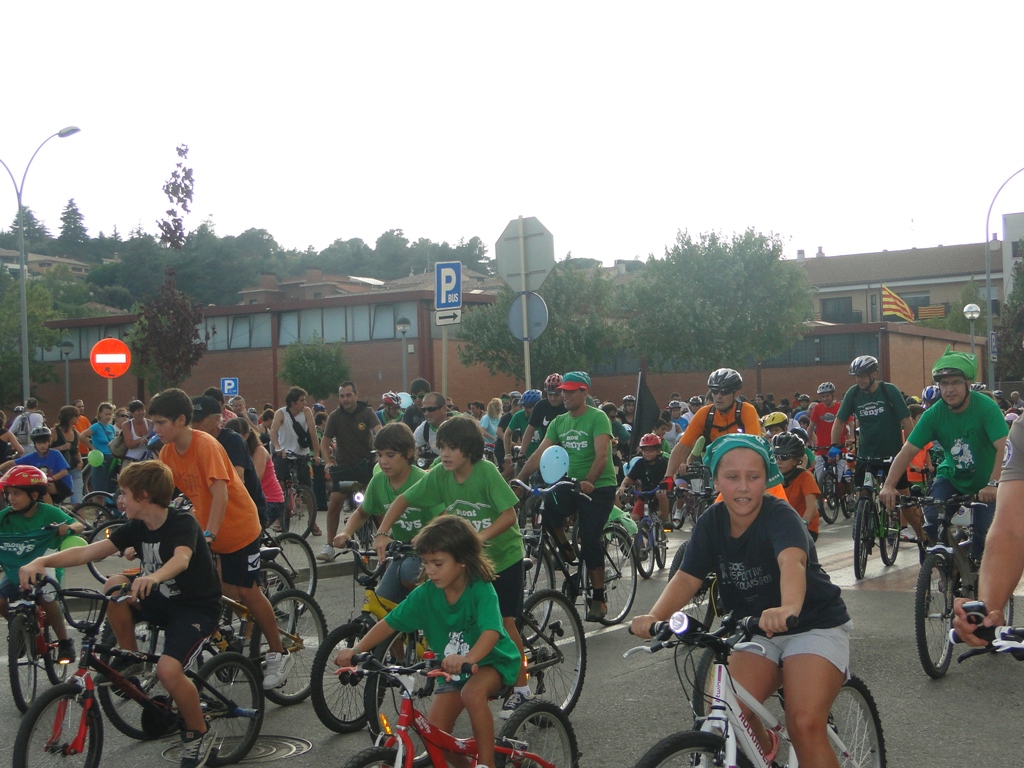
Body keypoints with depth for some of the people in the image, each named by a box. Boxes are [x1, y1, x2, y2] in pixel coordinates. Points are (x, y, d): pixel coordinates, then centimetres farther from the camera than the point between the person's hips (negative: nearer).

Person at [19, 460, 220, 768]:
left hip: (197, 607, -7)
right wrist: (42, 561, -25)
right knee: (114, 586, -18)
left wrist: (153, 577, -63)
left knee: (167, 670, -27)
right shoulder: (136, 528, 0)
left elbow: (181, 558, -41)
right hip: (162, 600, 7)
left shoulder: (183, 523, -20)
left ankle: (198, 734, -1)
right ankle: (130, 660, 1)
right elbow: (87, 551, -9)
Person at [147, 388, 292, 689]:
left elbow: (220, 495, -32)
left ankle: (279, 655, 13)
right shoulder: (167, 452, -3)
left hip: (238, 526, -6)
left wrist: (209, 534, -38)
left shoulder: (206, 445, -25)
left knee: (247, 592, -1)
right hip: (205, 527, 6)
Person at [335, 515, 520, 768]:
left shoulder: (482, 590, -26)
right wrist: (356, 649, -22)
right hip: (452, 669, 5)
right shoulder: (426, 594, -13)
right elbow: (390, 622, -10)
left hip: (492, 660, -5)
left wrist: (468, 658, -59)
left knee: (472, 693, -36)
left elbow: (491, 631, -41)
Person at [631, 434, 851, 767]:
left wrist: (789, 608, -64)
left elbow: (792, 561, -43)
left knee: (805, 726, -24)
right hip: (758, 631, 5)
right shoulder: (711, 521, -7)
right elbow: (687, 577, -13)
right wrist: (655, 616, -32)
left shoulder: (779, 515, -23)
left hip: (815, 626, -4)